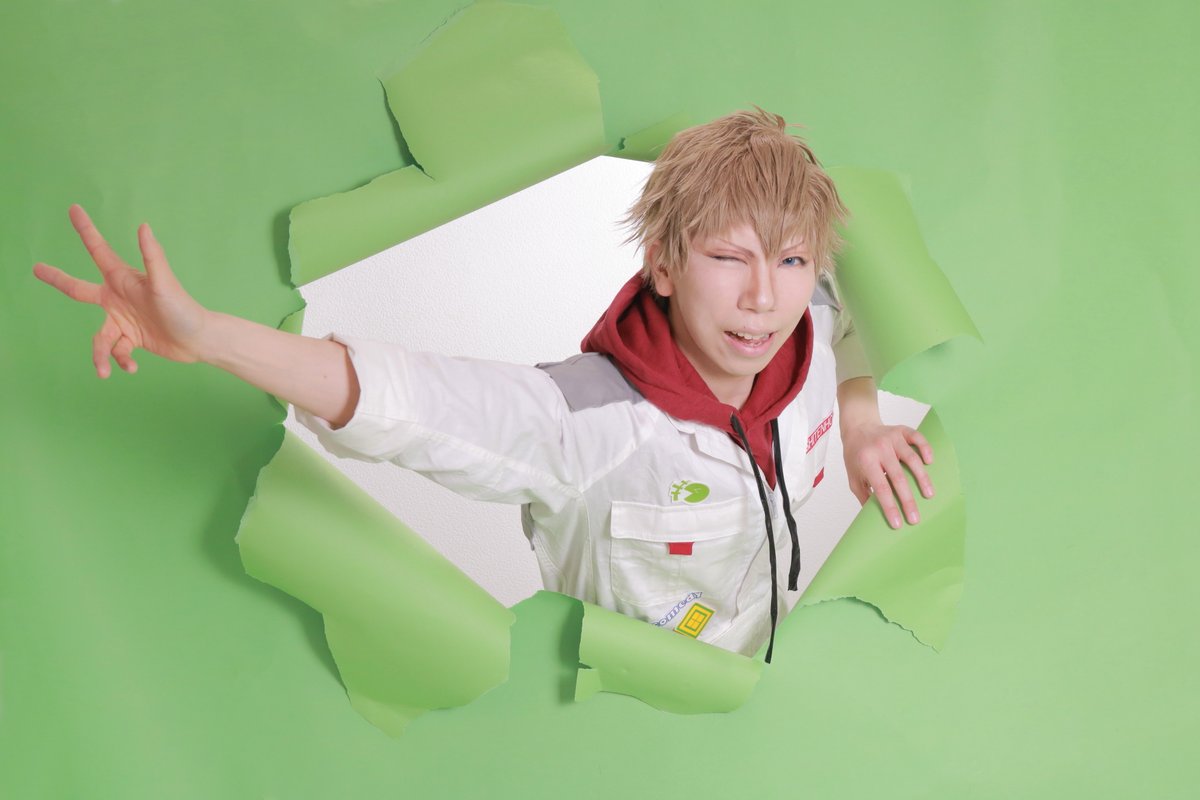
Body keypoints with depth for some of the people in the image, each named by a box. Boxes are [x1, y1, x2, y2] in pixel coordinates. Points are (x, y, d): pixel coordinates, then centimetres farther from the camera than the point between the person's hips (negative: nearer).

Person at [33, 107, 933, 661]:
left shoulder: (809, 341, -18)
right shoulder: (589, 422, -38)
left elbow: (857, 290, 8)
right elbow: (400, 396, -52)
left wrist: (859, 420, -5)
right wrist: (200, 332, -65)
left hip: (758, 683, 5)